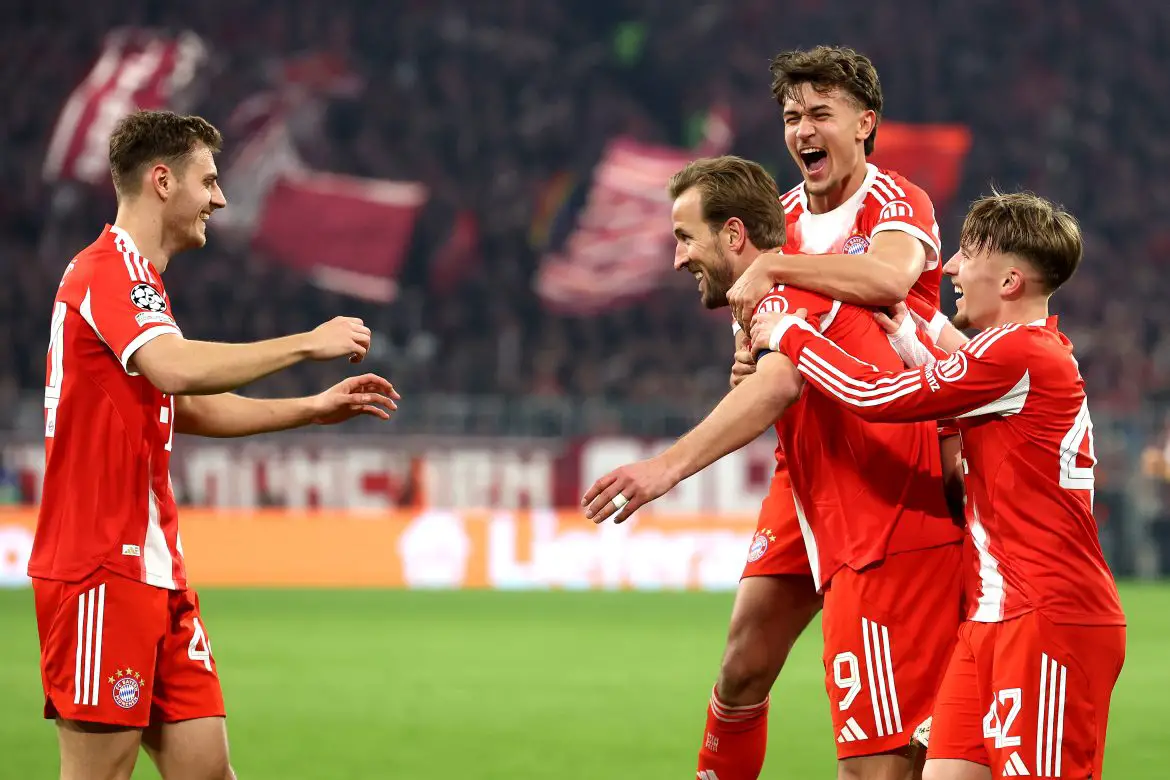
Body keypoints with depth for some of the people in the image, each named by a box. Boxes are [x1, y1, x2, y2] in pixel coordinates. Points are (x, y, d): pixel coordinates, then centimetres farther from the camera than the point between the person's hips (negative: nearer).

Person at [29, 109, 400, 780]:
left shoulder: (137, 279, 19)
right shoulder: (107, 272, -12)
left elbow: (191, 409, 29)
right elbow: (176, 370, -30)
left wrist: (316, 409, 22)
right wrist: (306, 343, -21)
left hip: (157, 571, 10)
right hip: (103, 570, -10)